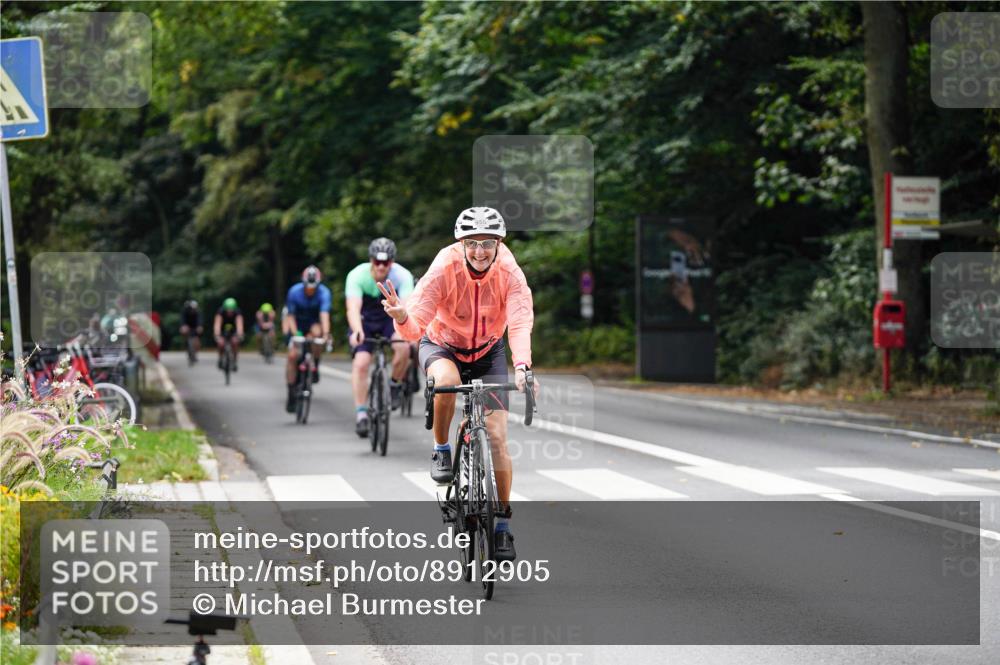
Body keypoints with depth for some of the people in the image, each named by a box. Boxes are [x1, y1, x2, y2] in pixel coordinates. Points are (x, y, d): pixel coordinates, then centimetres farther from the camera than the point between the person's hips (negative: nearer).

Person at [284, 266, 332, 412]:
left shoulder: (324, 293, -27)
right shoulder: (294, 292, -23)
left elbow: (324, 315, -38)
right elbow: (290, 316, -19)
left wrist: (325, 334, -53)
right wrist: (295, 334, -33)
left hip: (314, 322, 0)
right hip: (297, 323, 0)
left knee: (317, 333, -36)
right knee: (292, 355, -14)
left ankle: (316, 367, -13)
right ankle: (291, 394, -5)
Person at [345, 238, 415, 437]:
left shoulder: (402, 276, -25)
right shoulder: (357, 276, -27)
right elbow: (353, 308, -39)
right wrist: (357, 332, -59)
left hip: (390, 318, 0)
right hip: (364, 320, 0)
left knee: (404, 346, -30)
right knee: (360, 363, -19)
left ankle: (395, 386, -5)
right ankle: (361, 413, -8)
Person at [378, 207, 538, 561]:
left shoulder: (510, 274, -26)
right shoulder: (444, 269, -29)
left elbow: (520, 323, -41)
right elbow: (415, 326, -35)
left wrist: (522, 367, -59)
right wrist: (402, 317, -59)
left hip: (488, 350, 1)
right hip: (441, 343, -1)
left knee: (497, 435, -9)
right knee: (446, 381, -38)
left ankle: (503, 523, 4)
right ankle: (441, 449, -10)